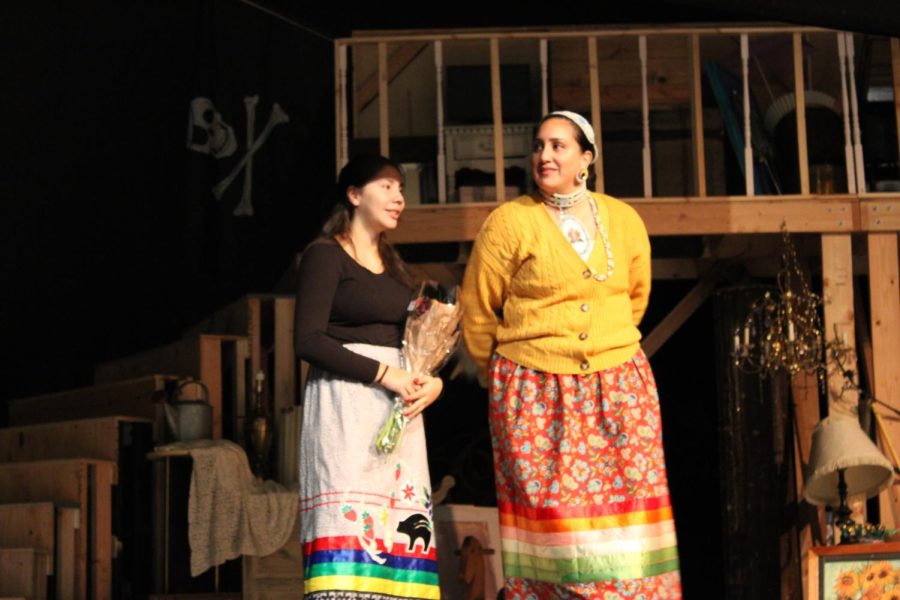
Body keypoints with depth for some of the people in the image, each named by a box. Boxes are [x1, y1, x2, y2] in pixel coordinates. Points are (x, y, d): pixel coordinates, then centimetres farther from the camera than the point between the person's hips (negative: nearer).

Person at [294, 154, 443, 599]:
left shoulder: (394, 266, 22)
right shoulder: (325, 255, 0)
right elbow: (308, 341, -11)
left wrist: (433, 381, 1)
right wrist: (383, 373, -15)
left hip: (398, 407, 7)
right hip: (345, 403, -7)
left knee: (401, 528, -4)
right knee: (348, 525, -16)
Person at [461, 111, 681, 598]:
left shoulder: (624, 220, 7)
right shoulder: (508, 222, -3)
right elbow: (477, 312, 5)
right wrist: (502, 378, 15)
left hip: (618, 388, 3)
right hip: (533, 393, -3)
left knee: (625, 512, 0)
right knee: (549, 515, -4)